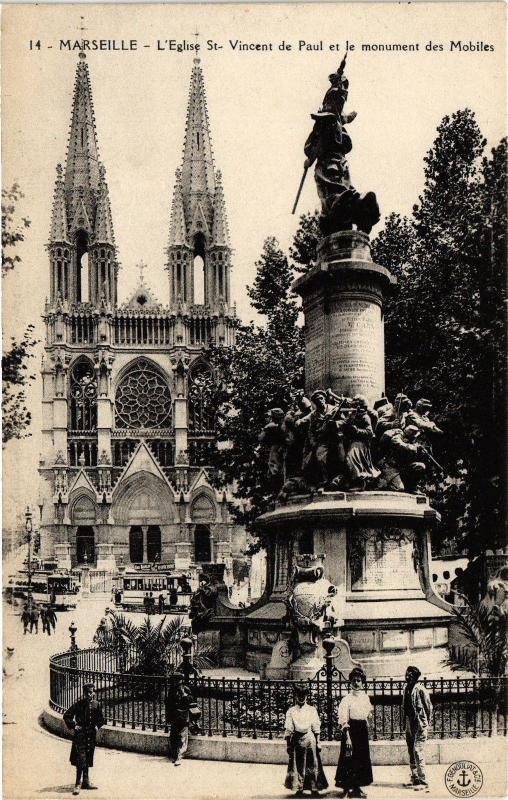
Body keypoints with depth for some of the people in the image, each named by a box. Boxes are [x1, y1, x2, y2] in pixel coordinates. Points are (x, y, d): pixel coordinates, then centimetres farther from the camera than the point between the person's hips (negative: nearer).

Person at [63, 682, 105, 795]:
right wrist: (73, 726, -9)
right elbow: (66, 716, -4)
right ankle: (78, 784, -10)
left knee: (88, 759, 12)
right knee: (81, 759, -12)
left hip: (91, 734, 4)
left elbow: (101, 719, 18)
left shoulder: (96, 705, 4)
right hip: (80, 734, -4)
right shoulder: (78, 705, -7)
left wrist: (97, 726, 4)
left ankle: (86, 781, 22)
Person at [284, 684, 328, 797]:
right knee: (298, 764, 4)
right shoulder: (291, 711, 4)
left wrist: (318, 743, 1)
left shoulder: (312, 710, 5)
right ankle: (298, 788, 15)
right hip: (297, 739, 0)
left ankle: (314, 787, 7)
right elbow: (288, 729, 4)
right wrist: (288, 744, 2)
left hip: (309, 738, 0)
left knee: (312, 764, 0)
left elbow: (316, 728, 4)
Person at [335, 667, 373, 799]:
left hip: (363, 730, 6)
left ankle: (357, 787, 22)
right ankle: (346, 788, 7)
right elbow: (343, 721, -15)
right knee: (349, 759, -4)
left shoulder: (365, 697, 8)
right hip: (351, 730, -6)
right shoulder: (347, 699, -11)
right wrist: (347, 737, -21)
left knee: (362, 759, 10)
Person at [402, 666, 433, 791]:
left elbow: (429, 707, -8)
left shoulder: (420, 689, -13)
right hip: (409, 724, 8)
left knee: (418, 751, -11)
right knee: (411, 752, 12)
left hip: (419, 725, -8)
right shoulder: (407, 689, 10)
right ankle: (414, 778, 22)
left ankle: (423, 781, -6)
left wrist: (426, 724, -6)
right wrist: (404, 723, 13)